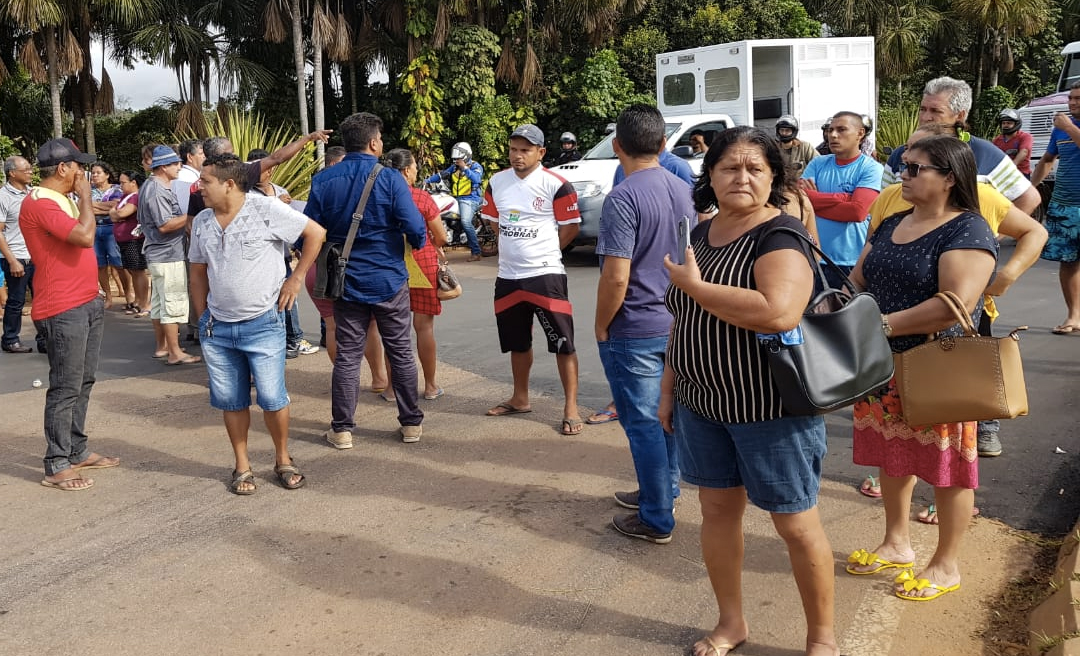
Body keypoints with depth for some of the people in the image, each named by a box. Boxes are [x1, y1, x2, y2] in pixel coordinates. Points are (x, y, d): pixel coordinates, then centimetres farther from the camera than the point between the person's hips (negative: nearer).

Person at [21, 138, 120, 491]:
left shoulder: (63, 199, 16)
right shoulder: (39, 203, -16)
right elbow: (85, 236, -28)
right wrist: (84, 196, -14)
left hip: (87, 303, 9)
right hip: (63, 311, -9)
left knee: (83, 382, 14)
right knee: (66, 388, -5)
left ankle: (78, 450, 24)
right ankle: (57, 466, 2)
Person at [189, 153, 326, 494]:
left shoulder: (265, 209, -11)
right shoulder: (201, 222, 6)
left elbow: (316, 233, -7)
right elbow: (198, 273, 15)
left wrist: (296, 278, -7)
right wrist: (203, 319, 11)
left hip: (263, 325, -5)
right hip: (217, 328, 5)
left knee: (272, 398, -3)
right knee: (231, 402, 9)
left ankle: (283, 460, 19)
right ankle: (242, 466, 23)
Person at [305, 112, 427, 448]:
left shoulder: (323, 180, -3)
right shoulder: (390, 180, -12)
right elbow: (416, 231, -17)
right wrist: (417, 243, 6)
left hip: (346, 281, 2)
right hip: (389, 280, -2)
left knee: (347, 355, 9)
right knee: (401, 352, 11)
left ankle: (342, 429, 13)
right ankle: (412, 423, 19)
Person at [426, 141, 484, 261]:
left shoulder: (475, 166, 1)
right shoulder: (454, 167, 19)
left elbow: (477, 179, -18)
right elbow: (441, 175, 12)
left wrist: (464, 168, -21)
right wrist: (427, 181, -1)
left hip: (469, 199, -8)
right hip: (455, 198, 8)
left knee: (466, 222, -27)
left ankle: (476, 252, -20)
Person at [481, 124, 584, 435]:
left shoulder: (555, 185, -11)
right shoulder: (497, 182, 5)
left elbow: (571, 226, -5)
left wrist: (543, 252, 3)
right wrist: (514, 249, 12)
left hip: (546, 275, -6)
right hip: (507, 276, 6)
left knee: (562, 342, -3)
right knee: (517, 341, 19)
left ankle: (571, 408, 4)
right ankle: (520, 398, 34)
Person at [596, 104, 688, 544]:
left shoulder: (623, 199, -19)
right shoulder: (682, 190, 6)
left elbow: (616, 277, -23)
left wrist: (601, 327, -9)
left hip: (634, 332, -8)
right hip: (677, 323, 8)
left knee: (644, 423, 2)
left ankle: (657, 519, 11)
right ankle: (663, 490, 35)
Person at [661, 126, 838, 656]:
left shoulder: (779, 235, -16)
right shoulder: (701, 235, 8)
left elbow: (779, 313, -34)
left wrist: (694, 285, -24)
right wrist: (668, 388, 15)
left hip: (771, 409, -7)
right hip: (702, 403, 7)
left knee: (796, 525, 4)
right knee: (717, 509, 15)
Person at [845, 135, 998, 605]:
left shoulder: (968, 232, -14)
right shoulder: (891, 224, 11)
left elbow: (955, 304, -26)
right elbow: (858, 279, 15)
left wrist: (884, 325, -24)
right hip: (885, 367, 7)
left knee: (946, 466, 6)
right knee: (892, 455, 17)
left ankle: (946, 566, 21)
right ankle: (897, 544, 35)